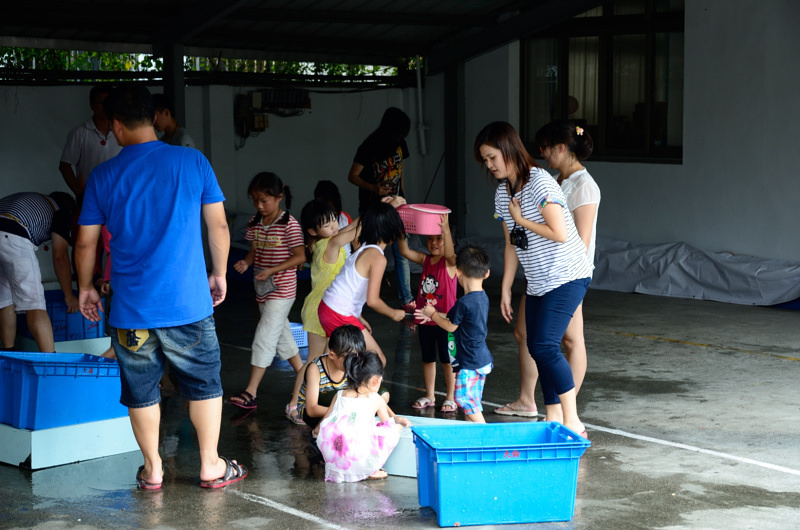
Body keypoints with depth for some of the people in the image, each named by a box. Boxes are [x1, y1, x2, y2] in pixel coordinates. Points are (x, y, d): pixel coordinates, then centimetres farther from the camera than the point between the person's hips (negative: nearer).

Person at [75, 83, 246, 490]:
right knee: (204, 383, 14)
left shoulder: (103, 175, -1)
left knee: (140, 390, 15)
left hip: (131, 305, 1)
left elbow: (85, 243, 4)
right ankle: (211, 466, 21)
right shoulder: (193, 162, -3)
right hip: (188, 303, -1)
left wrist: (85, 287, 20)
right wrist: (219, 273, 16)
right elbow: (218, 225, 2)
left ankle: (152, 469, 25)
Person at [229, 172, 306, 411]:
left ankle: (251, 392, -13)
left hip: (282, 290, -8)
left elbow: (300, 257, -15)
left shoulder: (289, 224, -15)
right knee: (282, 334, 17)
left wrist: (272, 270, -23)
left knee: (264, 336, -11)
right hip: (263, 290, 8)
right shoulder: (255, 223, 6)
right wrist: (246, 262, -9)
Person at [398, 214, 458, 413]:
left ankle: (451, 397, 12)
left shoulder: (450, 263, -10)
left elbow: (450, 253, -32)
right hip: (425, 320, 6)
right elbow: (405, 251, -1)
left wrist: (445, 228, -44)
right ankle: (429, 396, 26)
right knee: (427, 359, 15)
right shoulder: (425, 260, 7)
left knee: (447, 360, 3)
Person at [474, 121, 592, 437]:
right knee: (537, 348, 6)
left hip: (566, 277, -9)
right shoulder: (502, 192, 9)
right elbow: (512, 245, 15)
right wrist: (505, 289, 12)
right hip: (537, 282, 9)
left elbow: (559, 233, -22)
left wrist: (522, 220, -12)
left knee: (544, 345, -17)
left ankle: (573, 422, -9)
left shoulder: (540, 183, -16)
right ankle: (553, 418, 15)